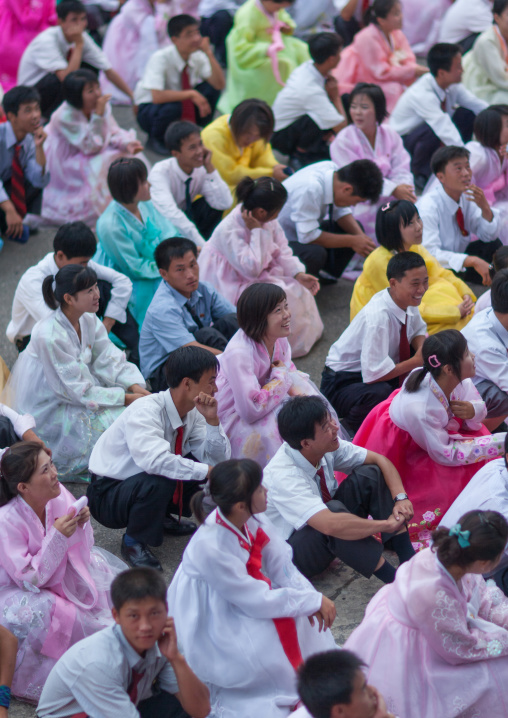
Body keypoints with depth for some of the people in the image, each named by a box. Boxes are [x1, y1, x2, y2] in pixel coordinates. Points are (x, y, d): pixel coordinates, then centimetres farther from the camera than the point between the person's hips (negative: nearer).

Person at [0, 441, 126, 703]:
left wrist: (81, 526, -22)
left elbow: (80, 555, 0)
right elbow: (30, 579, -26)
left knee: (103, 566, -4)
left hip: (57, 577, 7)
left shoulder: (59, 497, -13)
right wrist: (57, 537, -33)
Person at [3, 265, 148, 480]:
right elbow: (78, 390, -25)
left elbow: (110, 362, -2)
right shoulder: (49, 336, -29)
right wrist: (126, 398, -25)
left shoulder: (89, 321, -4)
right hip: (46, 410, -8)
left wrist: (136, 388, -20)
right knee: (120, 417, -20)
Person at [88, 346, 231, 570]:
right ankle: (133, 543, -11)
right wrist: (206, 471, -38)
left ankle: (163, 518, 11)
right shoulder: (145, 412, -29)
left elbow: (219, 460, -5)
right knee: (158, 481, -37)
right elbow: (155, 461, -45)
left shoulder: (193, 411, -5)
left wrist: (212, 420, -20)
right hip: (108, 494, -8)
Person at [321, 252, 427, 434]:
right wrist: (416, 361, -25)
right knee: (380, 394, -38)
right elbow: (373, 374, -34)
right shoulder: (377, 317, -32)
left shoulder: (407, 301, -9)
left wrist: (423, 349, -12)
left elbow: (418, 330, 12)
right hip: (343, 383, -8)